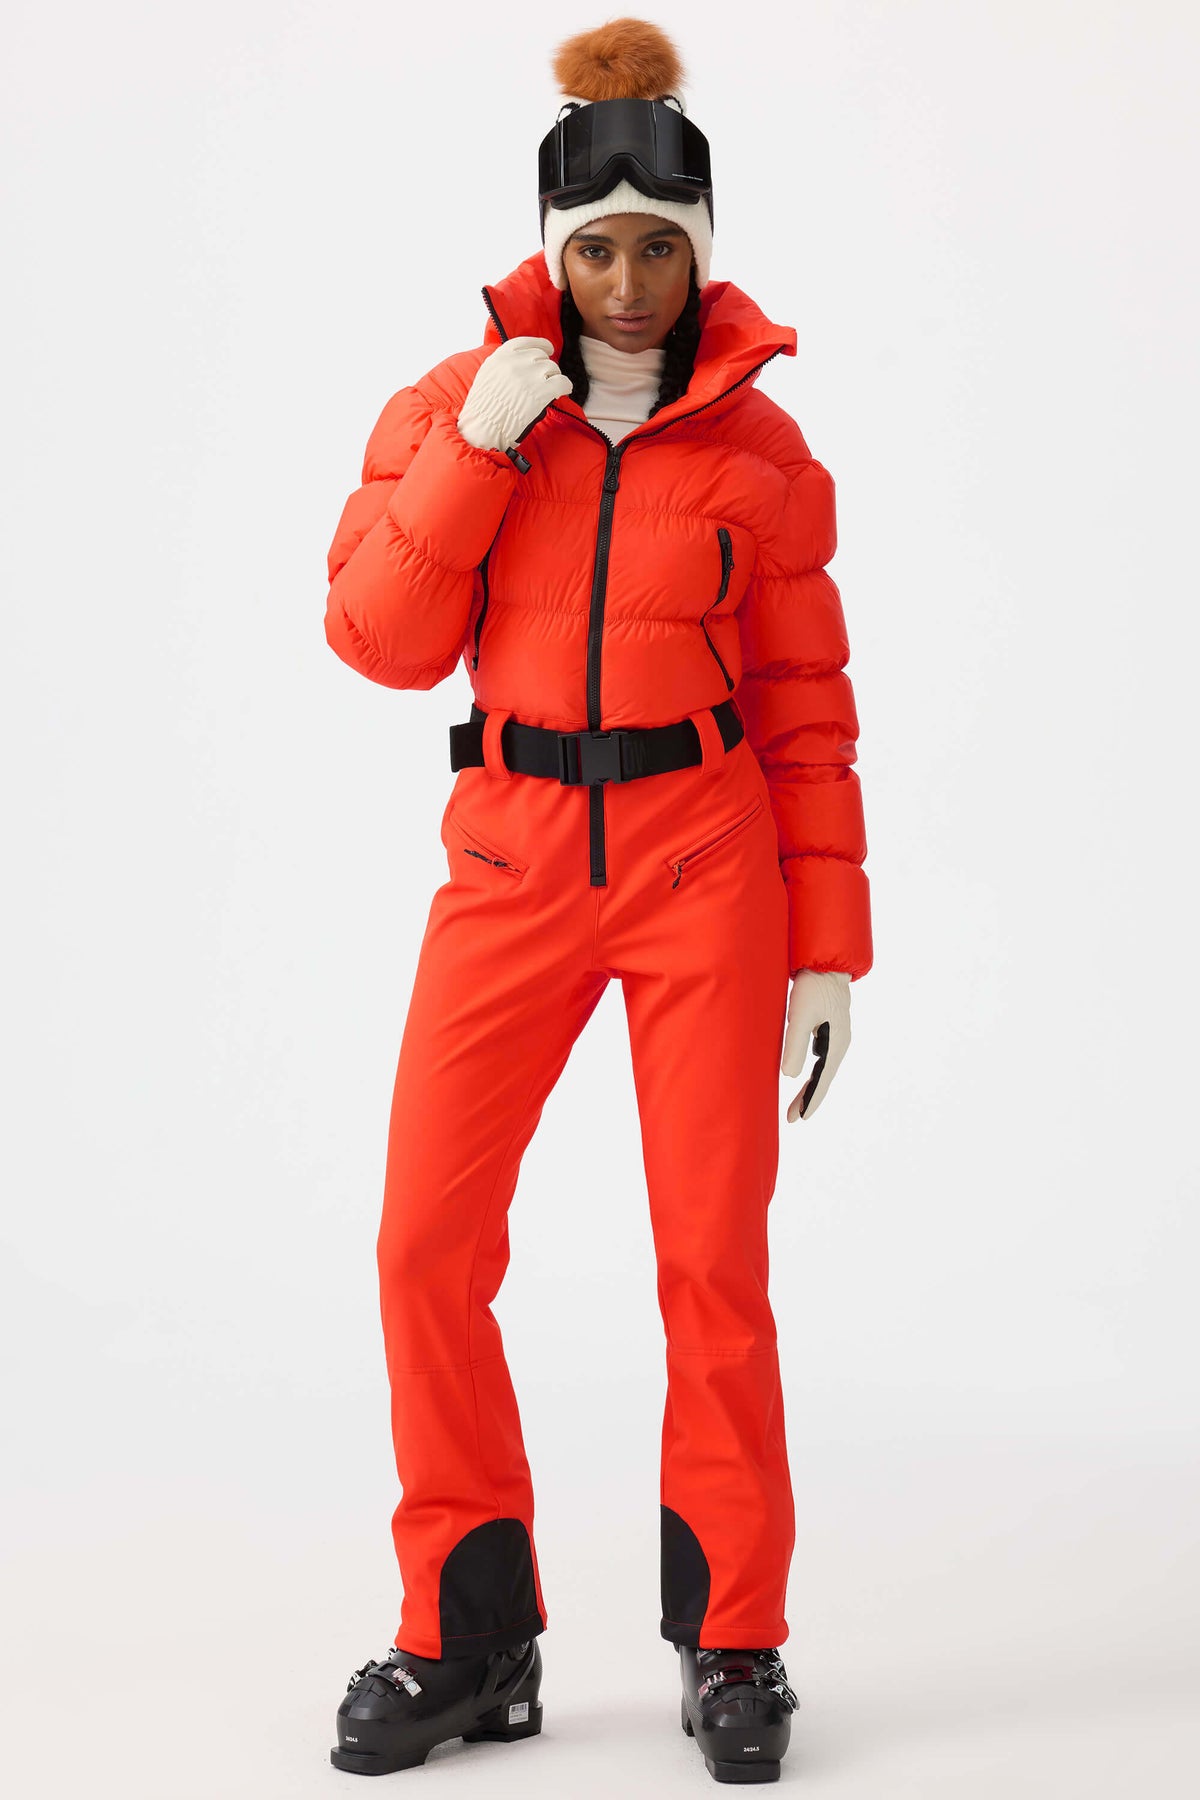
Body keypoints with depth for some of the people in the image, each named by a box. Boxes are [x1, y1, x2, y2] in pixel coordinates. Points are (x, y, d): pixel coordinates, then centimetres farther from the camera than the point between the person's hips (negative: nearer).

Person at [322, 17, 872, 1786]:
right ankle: (467, 1640, 10)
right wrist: (475, 449, -14)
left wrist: (830, 946, 0)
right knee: (429, 1244, -5)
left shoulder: (760, 446, 1)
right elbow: (380, 639, -3)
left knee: (715, 1256, -4)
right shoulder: (456, 401, 4)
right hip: (514, 859, 2)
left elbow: (807, 709, 4)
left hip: (705, 859, -1)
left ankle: (733, 1642, 12)